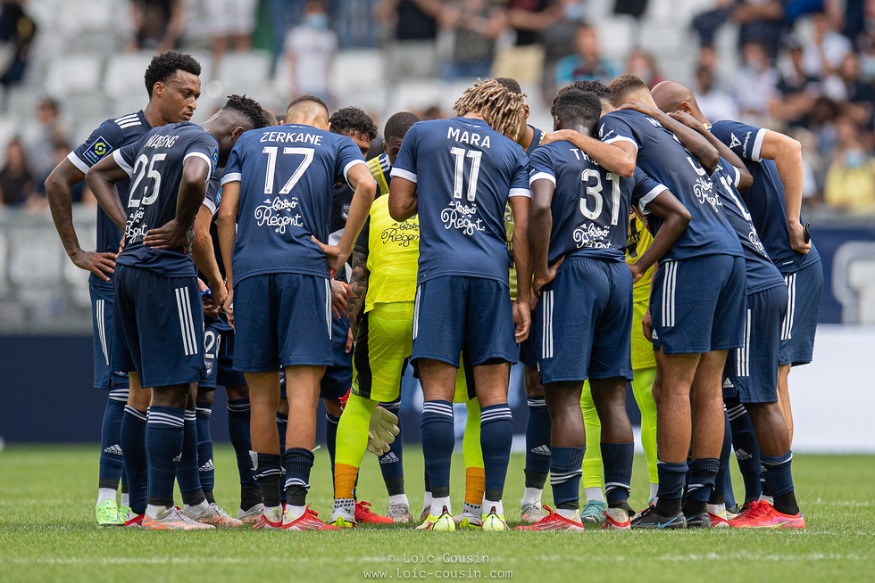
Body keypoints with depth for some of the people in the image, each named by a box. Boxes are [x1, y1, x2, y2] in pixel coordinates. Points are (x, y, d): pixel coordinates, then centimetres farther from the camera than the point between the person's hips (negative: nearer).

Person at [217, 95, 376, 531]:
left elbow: (226, 214, 12)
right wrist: (342, 250, -1)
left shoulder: (249, 142, 22)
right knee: (303, 391, -7)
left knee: (262, 395, 9)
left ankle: (270, 507, 12)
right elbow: (366, 185, -6)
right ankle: (295, 507, -16)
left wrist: (229, 281, 15)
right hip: (305, 267, -2)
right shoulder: (335, 144, 16)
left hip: (250, 268, 2)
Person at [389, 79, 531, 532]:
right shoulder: (512, 153, 12)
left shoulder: (421, 134, 11)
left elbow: (399, 208, 9)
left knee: (438, 392, -3)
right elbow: (523, 227, 5)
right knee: (494, 395, 3)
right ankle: (494, 507, -1)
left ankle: (440, 507, -9)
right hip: (492, 273, 1)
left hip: (440, 270, -1)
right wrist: (523, 299, 9)